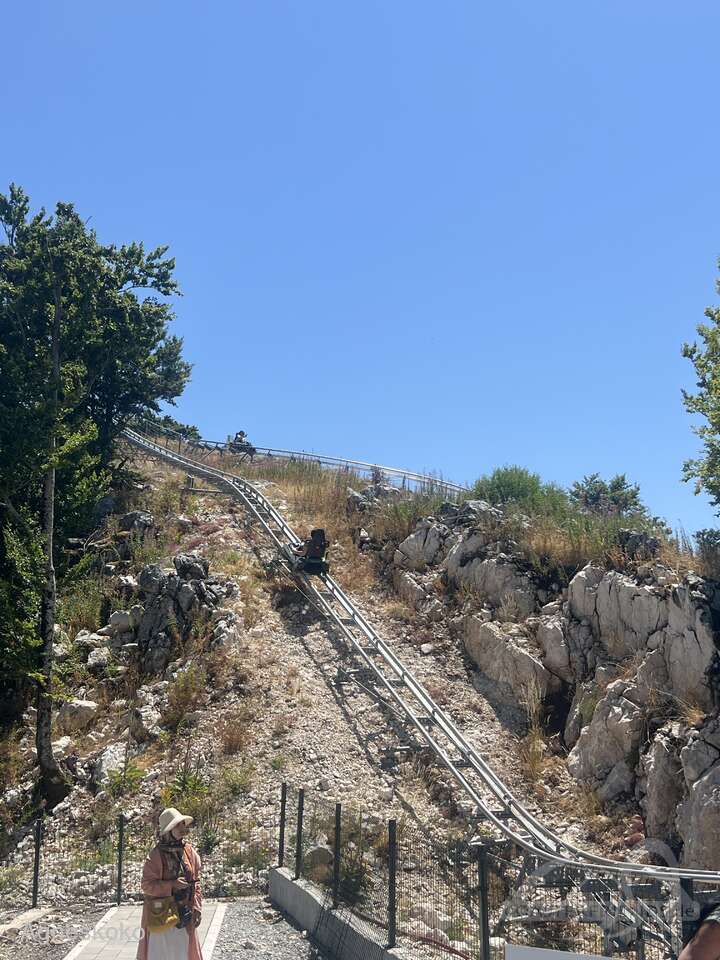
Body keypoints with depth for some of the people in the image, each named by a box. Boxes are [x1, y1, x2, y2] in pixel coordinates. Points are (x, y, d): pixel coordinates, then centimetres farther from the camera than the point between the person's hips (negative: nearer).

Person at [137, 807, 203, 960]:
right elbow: (146, 885, -13)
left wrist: (197, 909, 3)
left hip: (184, 914, 5)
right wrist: (172, 885, -21)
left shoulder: (190, 852, 2)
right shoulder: (156, 855, -13)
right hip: (160, 915, -5)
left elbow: (195, 884, 8)